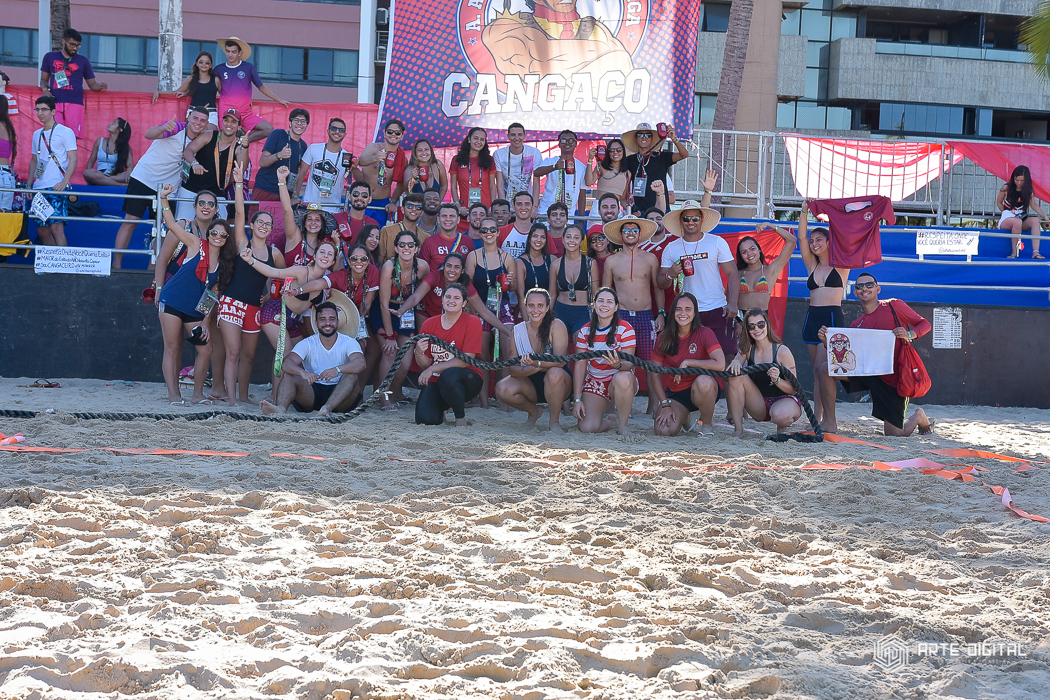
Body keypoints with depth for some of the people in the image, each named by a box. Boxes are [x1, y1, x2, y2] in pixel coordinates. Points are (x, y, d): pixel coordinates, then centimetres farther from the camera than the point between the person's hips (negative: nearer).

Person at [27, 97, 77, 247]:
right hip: (39, 188, 7)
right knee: (42, 231, 6)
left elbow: (73, 160, -6)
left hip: (57, 188, -7)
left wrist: (64, 182, -18)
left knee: (56, 229, -15)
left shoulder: (65, 132, -1)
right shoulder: (37, 134, 18)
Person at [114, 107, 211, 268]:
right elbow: (149, 134, -30)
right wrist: (163, 128, -51)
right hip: (143, 179, -6)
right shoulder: (177, 128, -15)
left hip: (166, 188, 6)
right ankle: (116, 264, -5)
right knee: (130, 221, -7)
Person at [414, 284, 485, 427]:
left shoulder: (472, 322, -9)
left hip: (468, 380, -3)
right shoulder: (429, 324, 2)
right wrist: (419, 353, -21)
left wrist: (433, 369, -20)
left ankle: (461, 415, -9)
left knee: (449, 375, -39)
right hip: (436, 381, 4)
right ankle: (440, 408, 19)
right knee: (424, 419, -21)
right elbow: (425, 364, 3)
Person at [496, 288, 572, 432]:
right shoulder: (518, 331, -6)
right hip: (531, 385, 3)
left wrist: (538, 363, -44)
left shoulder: (556, 326, -14)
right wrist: (533, 369, -33)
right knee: (502, 389, -24)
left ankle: (554, 421, -13)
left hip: (557, 384, -3)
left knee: (554, 373, -37)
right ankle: (534, 411, 8)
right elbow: (513, 369, -11)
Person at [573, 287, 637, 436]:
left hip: (621, 382, -2)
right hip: (594, 383, 2)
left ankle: (623, 424, -16)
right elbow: (580, 365, -2)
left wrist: (618, 365, -42)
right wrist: (577, 399, -10)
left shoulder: (625, 329, -10)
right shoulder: (585, 331, 0)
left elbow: (629, 363, -17)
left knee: (622, 378, -40)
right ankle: (611, 423, 17)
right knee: (587, 428, -20)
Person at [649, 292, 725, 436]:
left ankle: (707, 424, -10)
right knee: (663, 430, -24)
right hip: (675, 393, 3)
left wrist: (687, 362, -22)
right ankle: (682, 418, 15)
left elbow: (720, 365, -28)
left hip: (701, 391, -3)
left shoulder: (704, 333, -13)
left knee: (703, 381, -39)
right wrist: (665, 404, -8)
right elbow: (654, 373, 0)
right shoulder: (665, 337, -3)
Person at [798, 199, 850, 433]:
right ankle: (817, 418, 5)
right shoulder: (812, 265, 15)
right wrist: (804, 212, -1)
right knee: (817, 370, 5)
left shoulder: (841, 265, 3)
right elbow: (801, 238, 7)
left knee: (823, 367, -16)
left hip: (833, 318, -6)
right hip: (813, 317, 6)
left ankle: (830, 421, -15)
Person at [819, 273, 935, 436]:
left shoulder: (894, 306, -2)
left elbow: (925, 324, 1)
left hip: (893, 379, -5)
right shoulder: (857, 325, 11)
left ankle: (919, 417, 28)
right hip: (869, 374, 5)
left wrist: (909, 334, -20)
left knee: (895, 434, -7)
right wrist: (827, 342, -14)